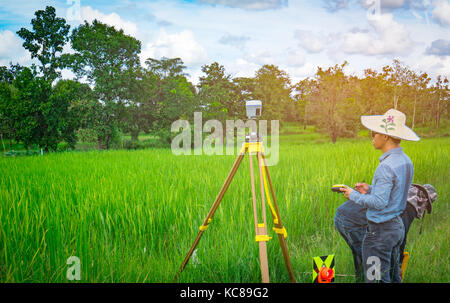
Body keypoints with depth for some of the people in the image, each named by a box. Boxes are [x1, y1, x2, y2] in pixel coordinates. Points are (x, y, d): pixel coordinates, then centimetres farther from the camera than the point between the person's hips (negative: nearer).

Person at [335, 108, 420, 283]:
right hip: (397, 226, 9)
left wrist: (354, 195, -12)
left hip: (380, 231, -9)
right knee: (393, 276, 19)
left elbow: (380, 202, -24)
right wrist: (370, 189, 10)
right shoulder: (406, 161, 5)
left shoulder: (387, 167, -23)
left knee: (376, 278, 1)